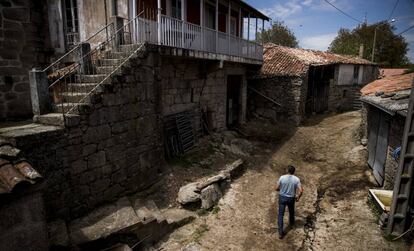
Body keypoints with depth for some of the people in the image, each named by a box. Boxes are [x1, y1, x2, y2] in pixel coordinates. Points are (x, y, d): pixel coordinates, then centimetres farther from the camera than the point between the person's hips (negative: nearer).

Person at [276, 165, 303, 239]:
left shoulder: (282, 177, -15)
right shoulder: (296, 179, -14)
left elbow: (277, 188, -8)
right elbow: (301, 191, -16)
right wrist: (298, 197, 3)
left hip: (282, 197, -1)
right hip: (291, 198, 1)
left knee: (281, 214, 7)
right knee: (291, 211, 29)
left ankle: (280, 233, 5)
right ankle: (291, 223, 56)